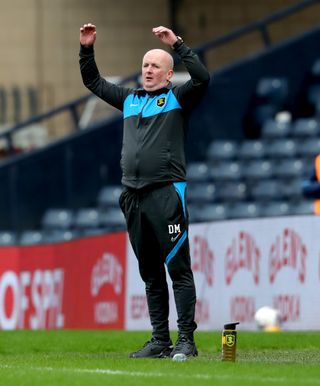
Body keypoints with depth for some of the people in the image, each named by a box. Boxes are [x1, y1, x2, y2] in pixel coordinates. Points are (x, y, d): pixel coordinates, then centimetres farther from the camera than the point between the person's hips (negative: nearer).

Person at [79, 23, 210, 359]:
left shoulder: (177, 98, 4)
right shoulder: (130, 99, 19)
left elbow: (202, 78, -14)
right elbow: (93, 82, 29)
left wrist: (176, 44, -16)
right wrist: (86, 49, 16)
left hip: (166, 193, -6)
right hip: (133, 196, 6)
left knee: (178, 268, -8)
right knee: (150, 274, 8)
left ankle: (186, 340, -9)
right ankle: (159, 341, 11)